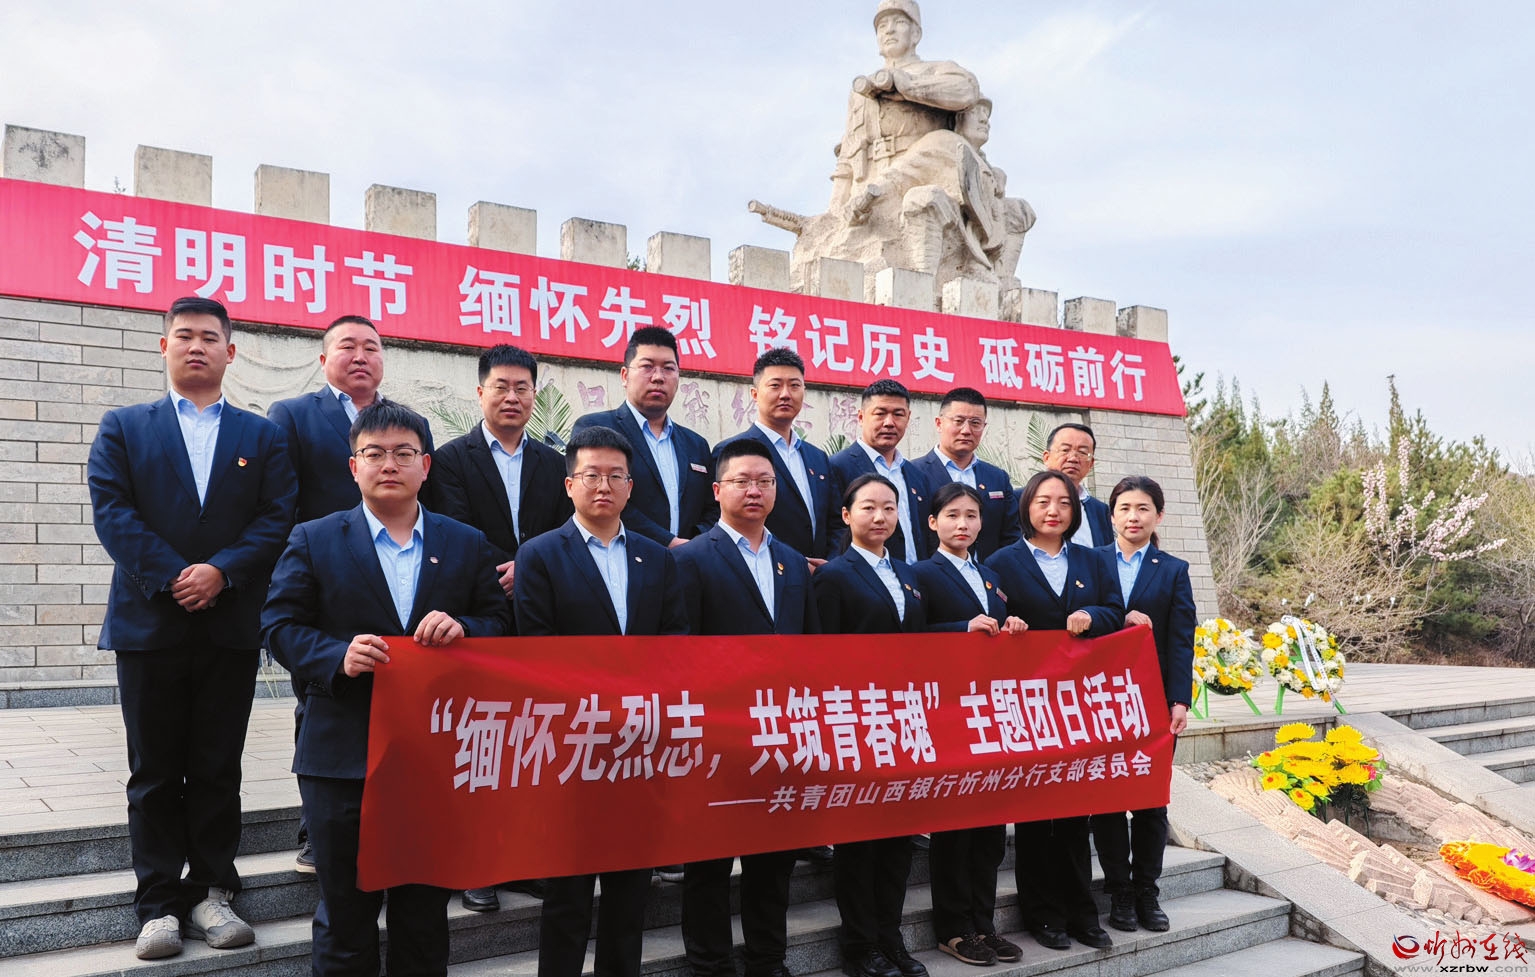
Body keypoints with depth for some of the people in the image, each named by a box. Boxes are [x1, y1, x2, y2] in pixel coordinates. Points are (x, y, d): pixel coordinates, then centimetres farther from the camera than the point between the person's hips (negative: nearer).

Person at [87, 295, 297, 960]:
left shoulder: (262, 435, 9)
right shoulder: (123, 428, 8)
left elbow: (278, 517, -1)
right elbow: (112, 511, -4)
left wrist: (221, 571, -15)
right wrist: (170, 578, -15)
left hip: (231, 625, 1)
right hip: (149, 623, 0)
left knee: (218, 771, 7)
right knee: (155, 774, 6)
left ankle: (210, 892, 18)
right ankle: (159, 903, 14)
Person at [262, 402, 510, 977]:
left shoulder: (467, 546, 7)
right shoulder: (313, 541, 3)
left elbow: (502, 624, 6)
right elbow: (280, 626, -1)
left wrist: (462, 628, -15)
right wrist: (339, 656, -18)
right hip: (344, 757, -1)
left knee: (425, 914, 13)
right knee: (346, 913, 10)